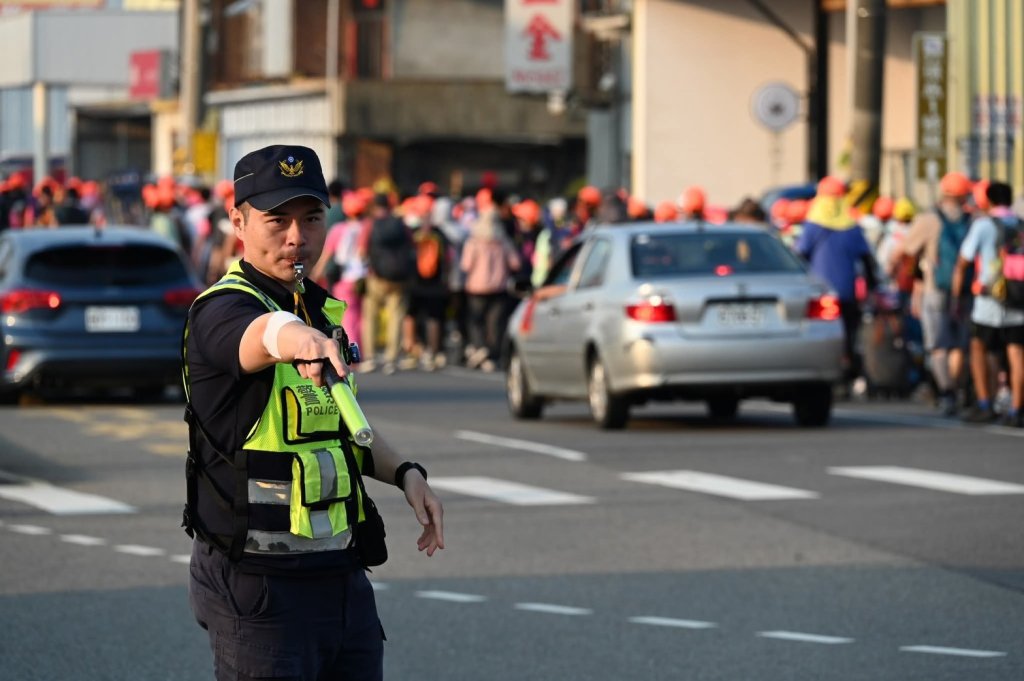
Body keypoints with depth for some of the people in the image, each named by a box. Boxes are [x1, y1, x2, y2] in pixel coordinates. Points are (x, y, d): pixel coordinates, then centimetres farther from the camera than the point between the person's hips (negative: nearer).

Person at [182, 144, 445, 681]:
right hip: (259, 589, -8)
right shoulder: (221, 309, -13)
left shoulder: (320, 309, 13)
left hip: (343, 577, 8)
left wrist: (404, 473, 10)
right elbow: (262, 334, -39)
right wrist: (299, 339, -61)